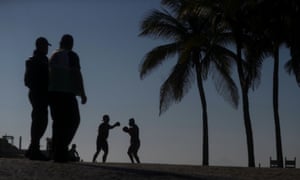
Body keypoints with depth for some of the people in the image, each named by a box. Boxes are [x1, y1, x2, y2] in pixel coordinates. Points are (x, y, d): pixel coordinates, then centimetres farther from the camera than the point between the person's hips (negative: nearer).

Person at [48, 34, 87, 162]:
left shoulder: (53, 56, 17)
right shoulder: (71, 56, -3)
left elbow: (49, 76, 18)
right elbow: (77, 74, -11)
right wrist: (82, 93, -10)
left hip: (53, 92, 7)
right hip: (66, 93, -7)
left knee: (58, 122, 10)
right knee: (73, 120, -3)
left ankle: (57, 153, 6)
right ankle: (61, 150, -15)